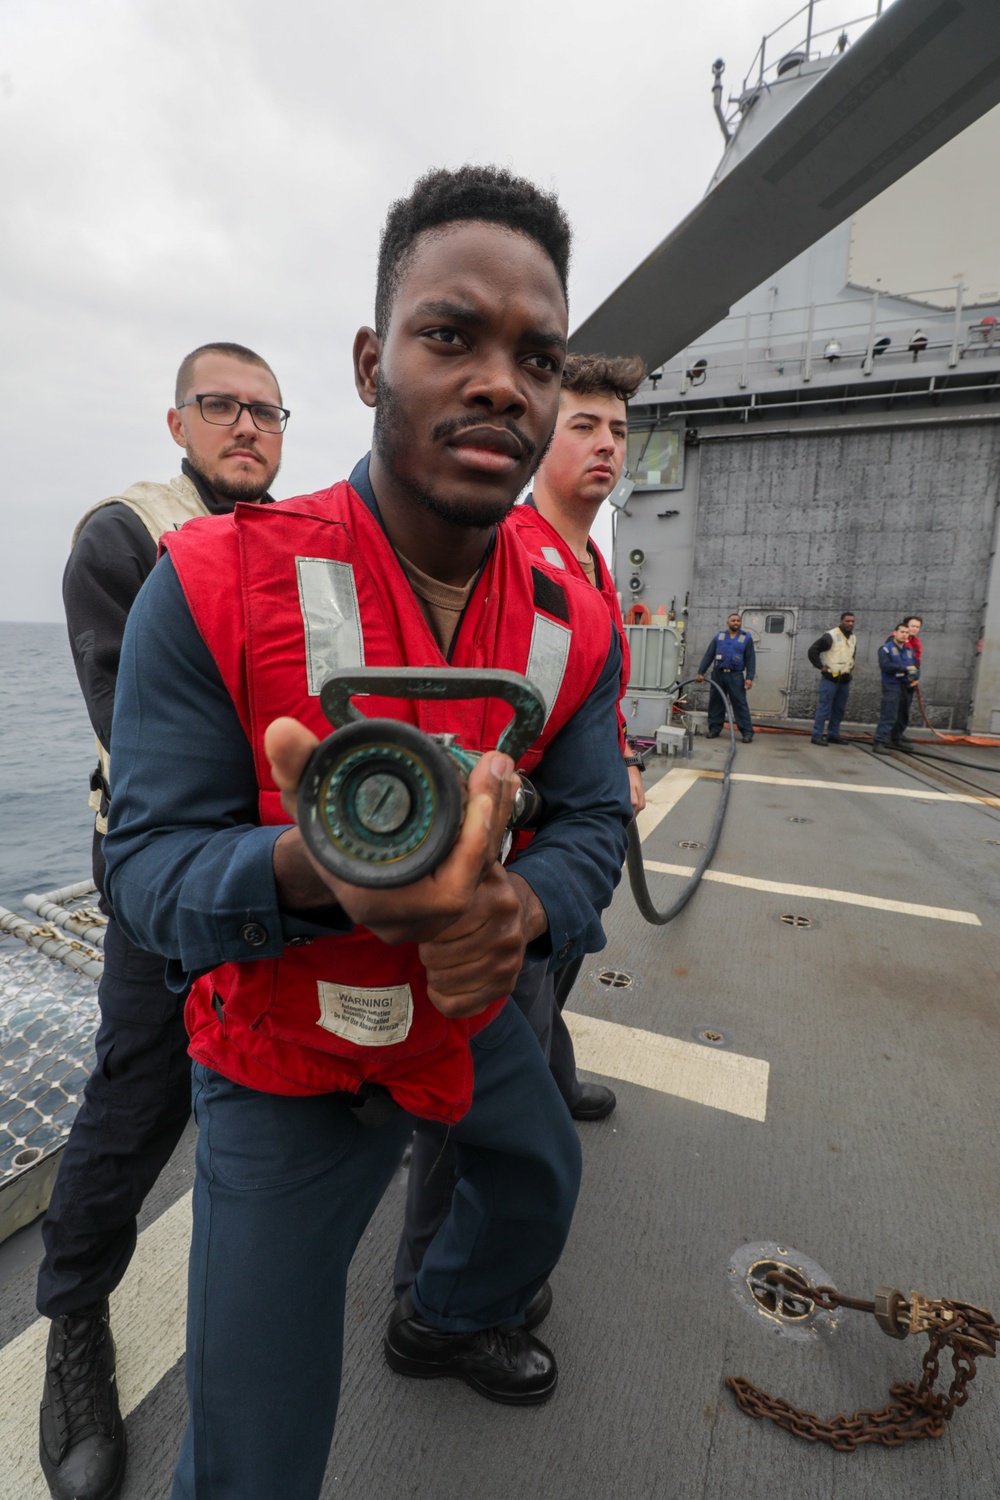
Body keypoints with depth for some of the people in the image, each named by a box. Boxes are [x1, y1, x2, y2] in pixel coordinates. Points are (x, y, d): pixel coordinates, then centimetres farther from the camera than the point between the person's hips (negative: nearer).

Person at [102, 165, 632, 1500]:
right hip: (286, 1054, -4)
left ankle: (448, 1324, 69)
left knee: (539, 1180, 33)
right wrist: (308, 869, -42)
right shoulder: (215, 585, -23)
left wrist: (525, 904, -29)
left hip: (472, 1016, 6)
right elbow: (152, 862, -20)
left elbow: (593, 817, -7)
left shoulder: (573, 626, -10)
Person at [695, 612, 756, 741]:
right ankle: (714, 729, 15)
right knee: (715, 702, 6)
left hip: (735, 676, -3)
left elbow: (751, 659, 1)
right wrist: (700, 672, 2)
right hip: (718, 674, 3)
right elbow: (708, 656, 8)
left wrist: (750, 677, -9)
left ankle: (747, 732, -3)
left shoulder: (746, 638, 5)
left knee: (740, 704, -5)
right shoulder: (719, 636, 10)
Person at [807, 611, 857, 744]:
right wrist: (821, 666, -11)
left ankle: (833, 735, 18)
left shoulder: (853, 638, 14)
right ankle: (817, 735, -4)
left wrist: (850, 671, 18)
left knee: (839, 710, 10)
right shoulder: (830, 635, -10)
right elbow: (812, 650, -11)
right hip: (830, 679, -7)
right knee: (824, 708, -7)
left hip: (844, 680, 7)